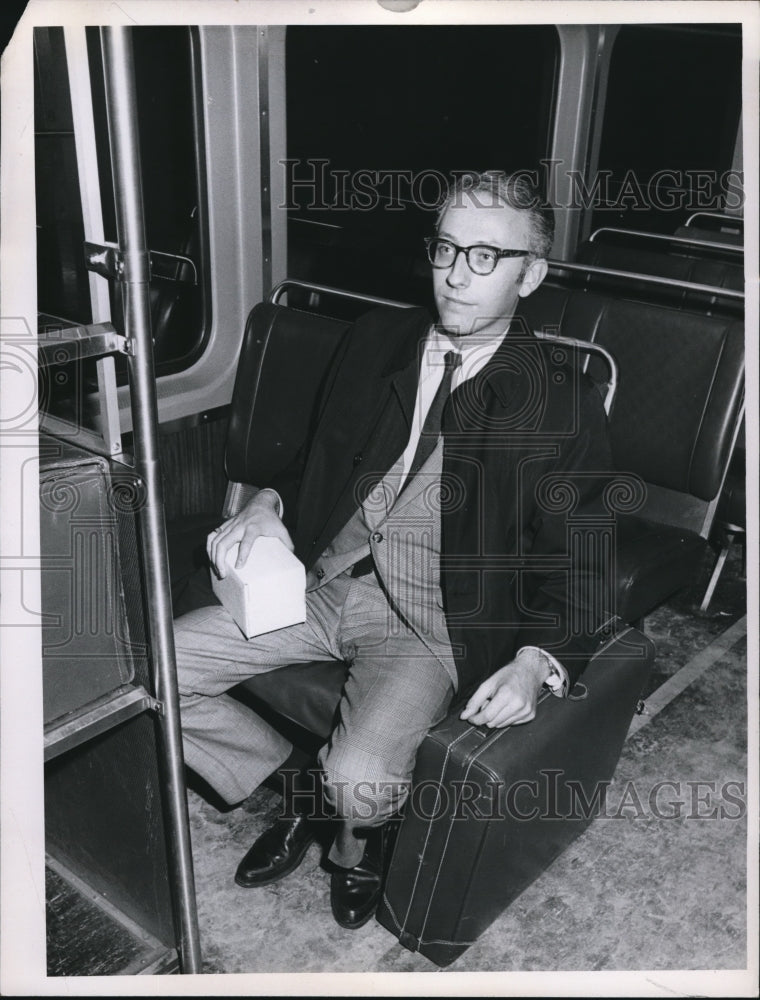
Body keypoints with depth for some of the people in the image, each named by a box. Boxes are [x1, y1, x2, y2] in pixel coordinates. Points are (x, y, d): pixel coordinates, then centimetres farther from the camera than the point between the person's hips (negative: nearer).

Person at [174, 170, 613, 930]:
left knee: (360, 780, -28)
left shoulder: (561, 406, -7)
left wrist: (535, 661, -22)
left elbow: (573, 563, -4)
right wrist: (268, 505, -3)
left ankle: (356, 832, 14)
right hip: (322, 581, 5)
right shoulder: (377, 339, 7)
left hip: (435, 623, -5)